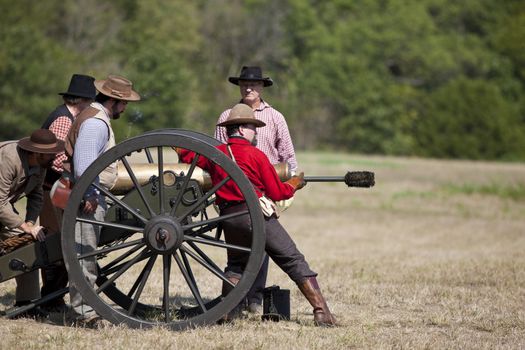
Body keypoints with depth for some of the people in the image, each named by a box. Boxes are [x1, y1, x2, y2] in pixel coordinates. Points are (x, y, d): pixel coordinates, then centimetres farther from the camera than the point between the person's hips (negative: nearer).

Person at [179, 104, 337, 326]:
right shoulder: (256, 155, -3)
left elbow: (184, 153, 27)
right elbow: (277, 193, -1)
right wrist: (294, 185, 17)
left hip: (229, 219, 5)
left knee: (236, 265, 26)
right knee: (294, 261, -3)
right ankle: (322, 312, -10)